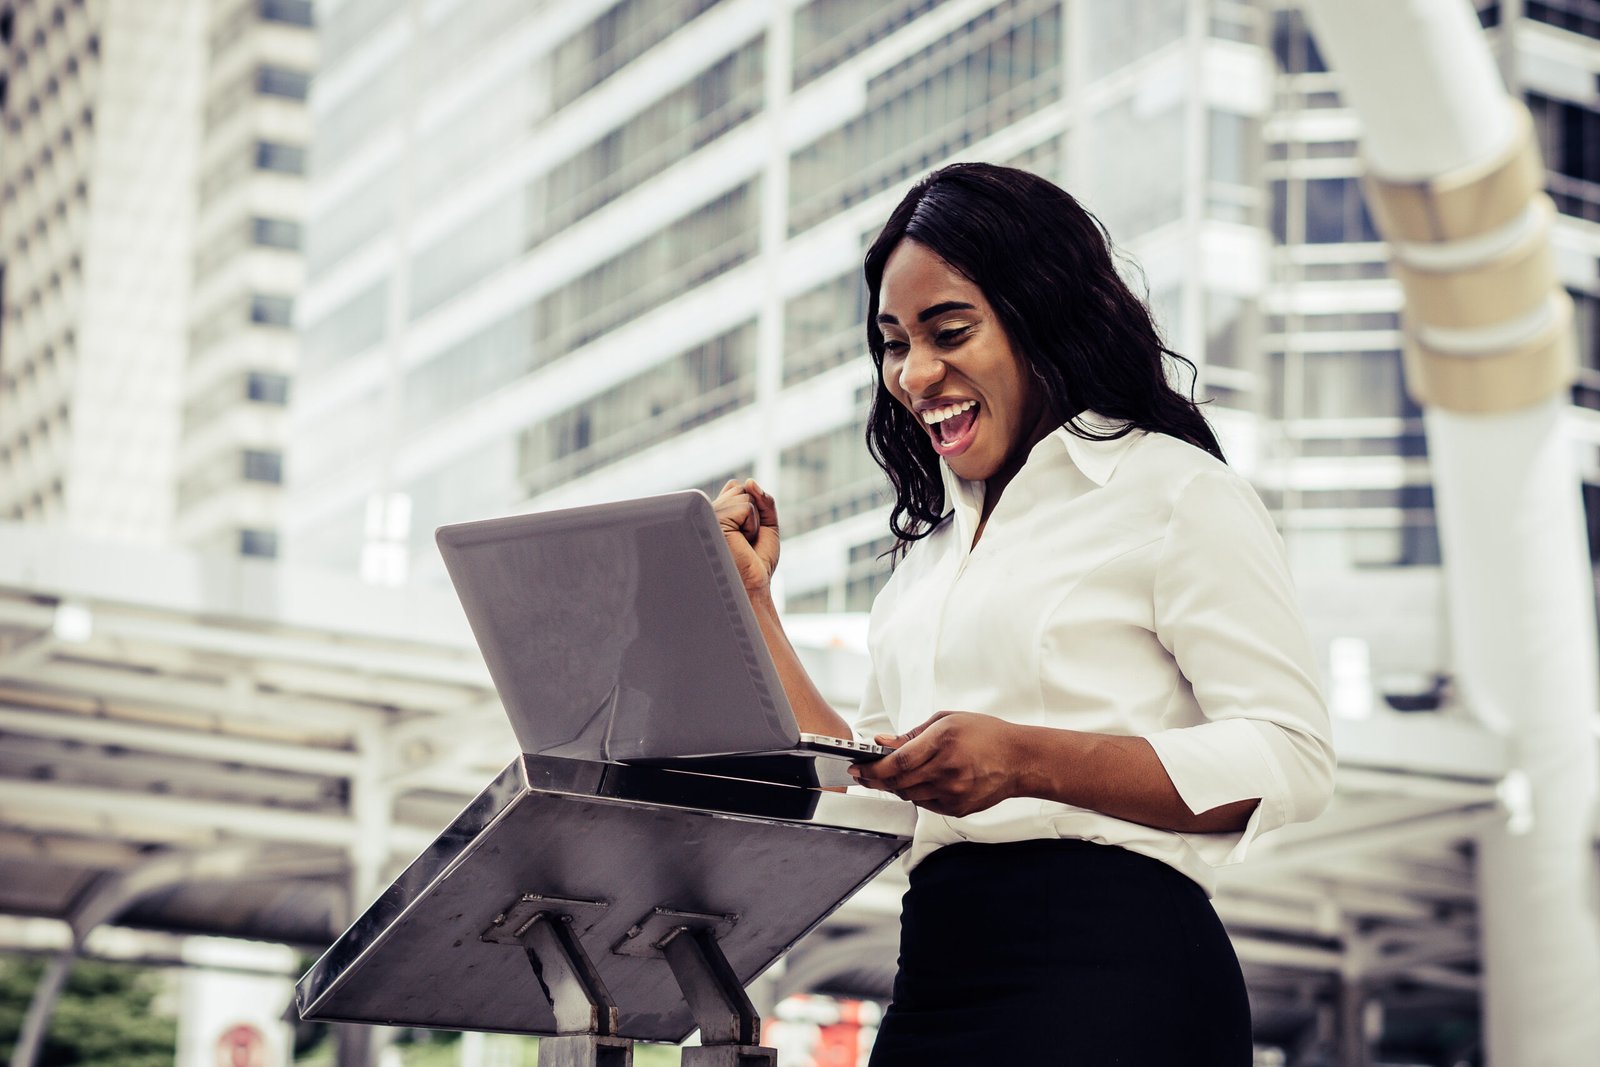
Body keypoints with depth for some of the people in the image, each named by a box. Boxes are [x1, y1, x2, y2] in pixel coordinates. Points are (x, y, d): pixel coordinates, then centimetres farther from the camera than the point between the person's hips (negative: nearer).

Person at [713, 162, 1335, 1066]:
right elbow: (869, 788, 20)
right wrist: (752, 600, 16)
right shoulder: (934, 544, 21)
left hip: (1113, 976, -6)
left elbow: (1292, 761, -10)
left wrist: (1027, 760, -19)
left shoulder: (1173, 493, 0)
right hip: (936, 982, 6)